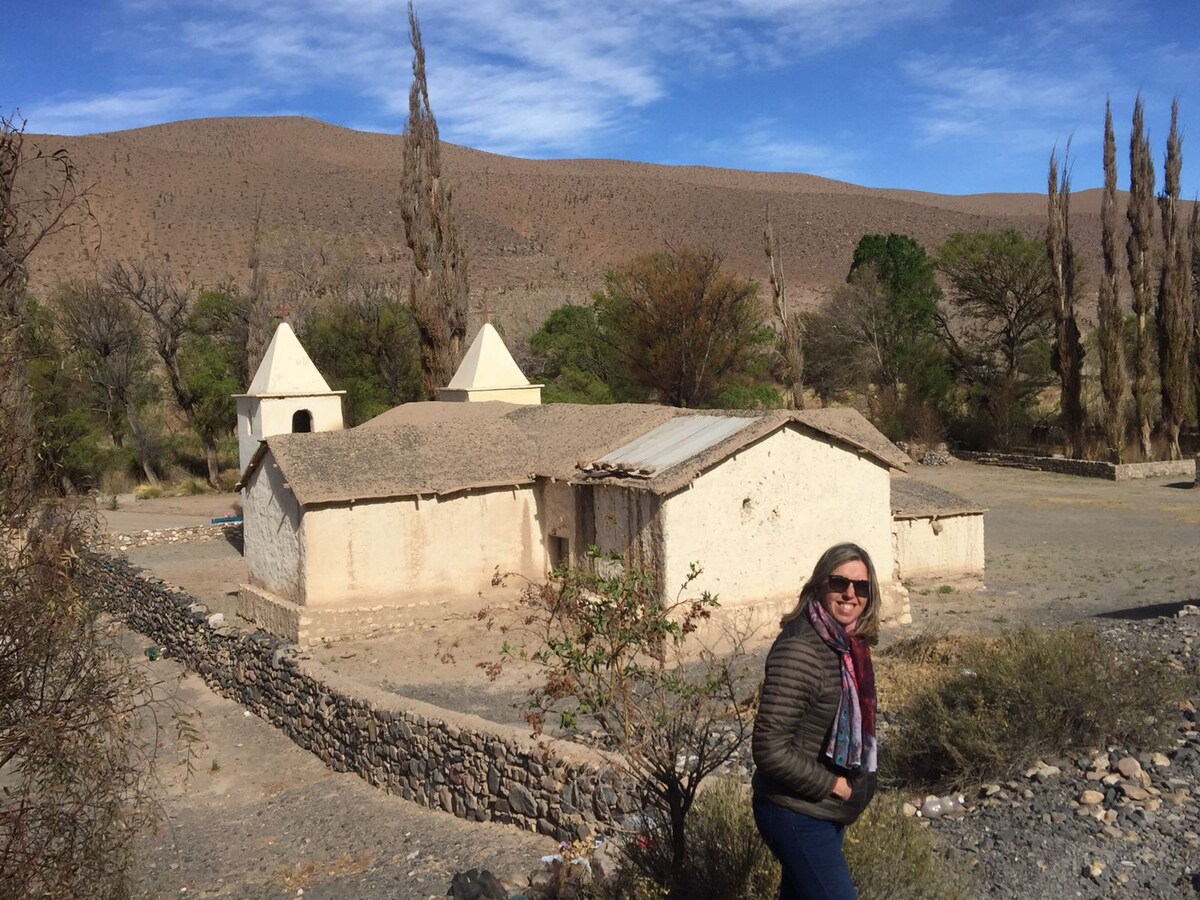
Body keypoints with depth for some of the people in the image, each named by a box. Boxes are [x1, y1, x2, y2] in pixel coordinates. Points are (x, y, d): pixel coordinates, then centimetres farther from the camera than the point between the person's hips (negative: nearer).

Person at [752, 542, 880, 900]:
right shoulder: (799, 650, -25)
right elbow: (770, 749, -28)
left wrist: (857, 785, 8)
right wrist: (831, 784, -18)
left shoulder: (849, 643, 2)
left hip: (827, 811, 9)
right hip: (798, 816, -9)